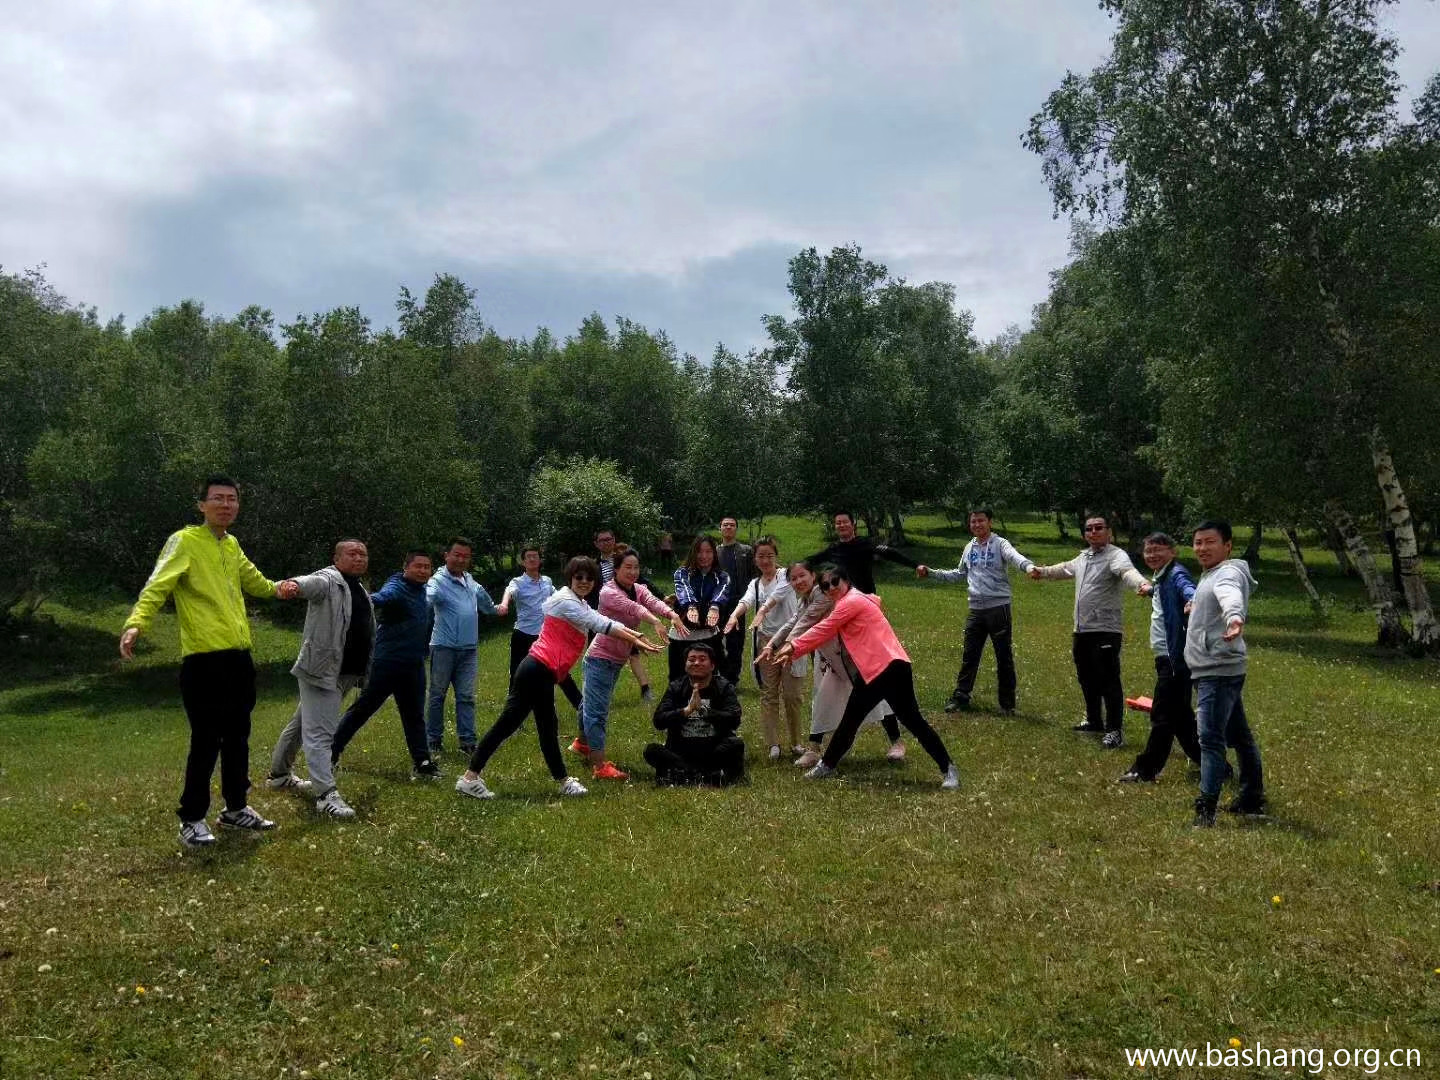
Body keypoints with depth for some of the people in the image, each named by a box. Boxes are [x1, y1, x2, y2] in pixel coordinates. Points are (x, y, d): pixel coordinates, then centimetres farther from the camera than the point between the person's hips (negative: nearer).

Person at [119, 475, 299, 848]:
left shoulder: (232, 545, 15)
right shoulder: (185, 541, -7)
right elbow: (158, 586, -19)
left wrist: (276, 588, 17)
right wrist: (136, 623, -35)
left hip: (239, 656, 7)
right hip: (204, 660, -7)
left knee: (238, 736, 15)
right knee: (206, 741, -2)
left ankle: (236, 808, 29)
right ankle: (192, 819, 13)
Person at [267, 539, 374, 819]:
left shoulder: (362, 592, 18)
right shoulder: (328, 580, -9)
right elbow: (309, 583, -33)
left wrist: (364, 672, 31)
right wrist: (292, 585, -57)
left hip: (346, 674, 9)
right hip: (321, 670, -9)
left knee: (303, 723, 22)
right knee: (320, 732, -10)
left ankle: (279, 774, 36)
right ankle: (326, 794, -12)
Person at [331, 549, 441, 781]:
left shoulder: (422, 593, 11)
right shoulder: (397, 588, -15)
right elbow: (384, 596, -39)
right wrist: (369, 599, -60)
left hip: (413, 666, 7)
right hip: (387, 664, -7)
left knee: (415, 716, 11)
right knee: (361, 709, 3)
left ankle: (422, 763, 15)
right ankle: (331, 751, 16)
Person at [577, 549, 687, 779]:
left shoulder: (639, 590, 1)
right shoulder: (608, 592, -19)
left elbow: (654, 602, -20)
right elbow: (632, 608, -37)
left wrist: (673, 615, -42)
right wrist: (655, 621, -55)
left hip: (618, 659, 8)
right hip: (600, 658, -8)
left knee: (594, 703, 25)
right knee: (597, 710, -11)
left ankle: (582, 743, 45)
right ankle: (600, 766, -13)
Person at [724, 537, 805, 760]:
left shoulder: (786, 576, 2)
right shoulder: (755, 583, 12)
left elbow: (778, 594, -21)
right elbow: (747, 599, -10)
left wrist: (763, 609, -41)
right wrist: (735, 614, -33)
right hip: (765, 641, 3)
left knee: (792, 694, 1)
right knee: (768, 694, 2)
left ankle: (796, 742, 15)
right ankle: (773, 744, 7)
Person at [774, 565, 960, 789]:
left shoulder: (852, 601, -9)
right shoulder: (845, 605, 19)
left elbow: (822, 631, -4)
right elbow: (824, 634, 25)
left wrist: (793, 646, 4)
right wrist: (793, 652, 23)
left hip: (892, 667, -9)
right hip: (871, 672, 10)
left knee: (911, 719, -8)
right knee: (850, 720, 15)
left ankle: (948, 769, 0)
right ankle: (827, 765, 26)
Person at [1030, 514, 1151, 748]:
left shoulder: (1115, 556, -12)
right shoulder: (1083, 557, 16)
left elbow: (1127, 571, -34)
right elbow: (1065, 569, 38)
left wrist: (1141, 583, -56)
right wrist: (1042, 571, 51)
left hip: (1106, 631, -9)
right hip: (1082, 630, 9)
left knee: (1109, 681, -7)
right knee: (1087, 679, 19)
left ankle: (1115, 730, 2)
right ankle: (1094, 721, 35)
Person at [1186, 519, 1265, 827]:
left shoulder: (1228, 573, -14)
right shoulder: (1212, 574, 18)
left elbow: (1231, 596, -40)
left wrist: (1235, 617, -57)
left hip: (1219, 670, -11)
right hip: (1212, 671, 11)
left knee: (1210, 738, -17)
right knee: (1239, 736, 18)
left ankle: (1206, 809, -20)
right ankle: (1252, 800, 30)